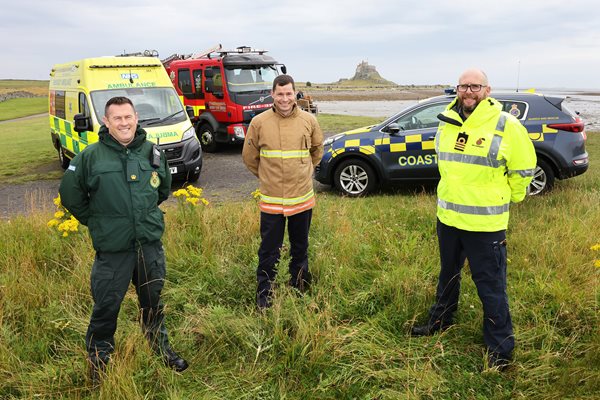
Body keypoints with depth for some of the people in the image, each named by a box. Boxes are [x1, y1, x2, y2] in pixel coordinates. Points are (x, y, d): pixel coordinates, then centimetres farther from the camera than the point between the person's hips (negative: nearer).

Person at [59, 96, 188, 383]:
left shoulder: (152, 152, 1)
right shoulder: (91, 156, -8)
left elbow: (164, 187, 19)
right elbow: (70, 193, 4)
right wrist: (95, 220, 5)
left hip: (151, 244, 3)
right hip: (112, 249, -3)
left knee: (153, 301, 18)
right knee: (107, 306, 7)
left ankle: (161, 347, 38)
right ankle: (98, 358, 30)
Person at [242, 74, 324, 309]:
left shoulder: (309, 121, -2)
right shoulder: (259, 122, -7)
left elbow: (317, 150, 16)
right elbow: (249, 156, 6)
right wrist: (267, 176, 10)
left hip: (302, 197, 2)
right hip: (271, 199, -2)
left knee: (300, 247, 17)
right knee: (269, 250, 6)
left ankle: (299, 288, 35)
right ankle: (264, 294, 21)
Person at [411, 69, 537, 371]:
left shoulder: (506, 126, -13)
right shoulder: (446, 123, 5)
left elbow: (523, 170, -2)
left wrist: (507, 199, 7)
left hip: (485, 223, -5)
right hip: (447, 218, 6)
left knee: (491, 288, 4)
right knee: (448, 276, 23)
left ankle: (500, 351, 19)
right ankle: (440, 322, 44)